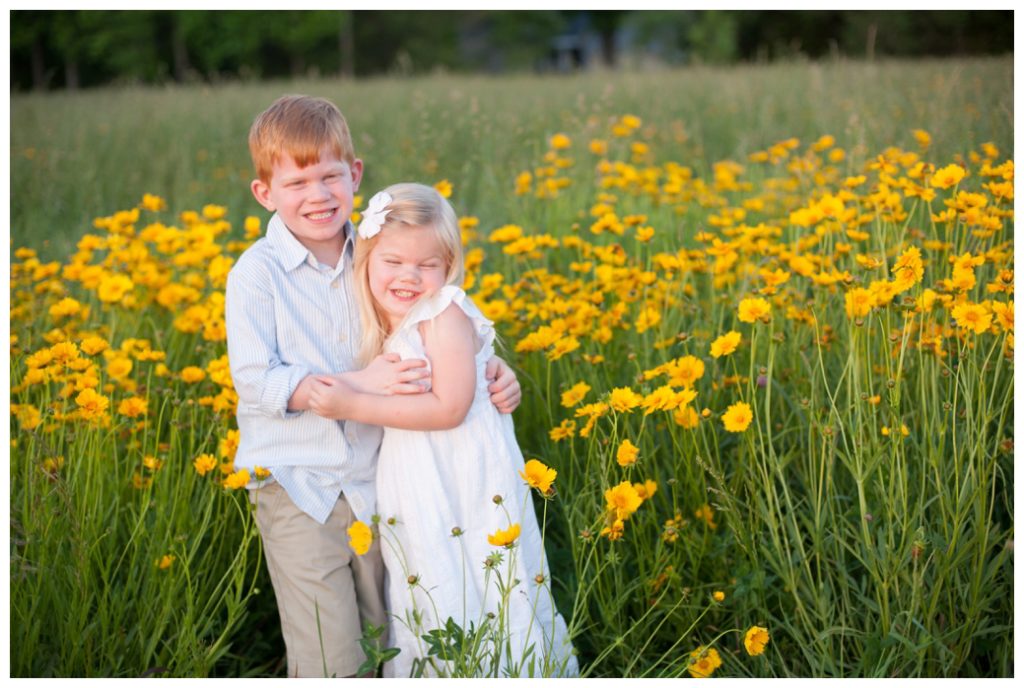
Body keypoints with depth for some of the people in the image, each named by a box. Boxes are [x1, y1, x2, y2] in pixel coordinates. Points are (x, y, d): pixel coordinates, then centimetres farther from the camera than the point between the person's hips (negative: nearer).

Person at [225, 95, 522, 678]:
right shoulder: (257, 276, -9)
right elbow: (256, 384, -16)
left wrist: (493, 369, -6)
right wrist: (357, 384, -25)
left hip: (374, 483, 4)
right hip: (299, 491, -4)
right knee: (332, 662, -5)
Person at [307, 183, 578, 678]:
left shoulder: (446, 313, -15)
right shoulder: (383, 326, 9)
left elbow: (448, 408, -22)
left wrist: (354, 405, -22)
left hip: (468, 484, -8)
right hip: (415, 492, 8)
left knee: (479, 602, -2)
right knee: (426, 611, 13)